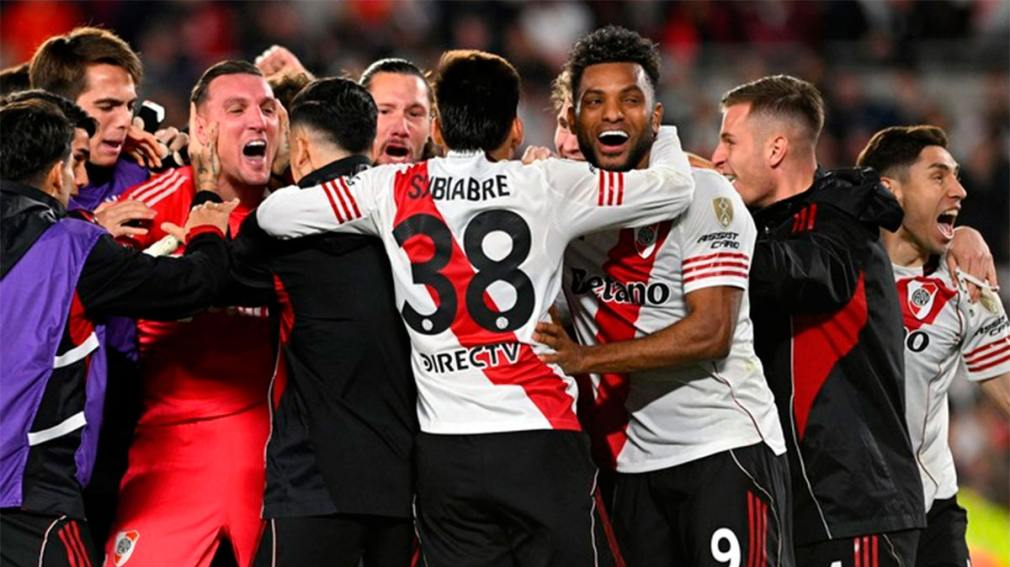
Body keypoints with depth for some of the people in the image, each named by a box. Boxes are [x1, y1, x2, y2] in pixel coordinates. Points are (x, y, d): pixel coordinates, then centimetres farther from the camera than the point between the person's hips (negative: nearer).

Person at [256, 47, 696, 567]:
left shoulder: (392, 189, 3)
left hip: (443, 451, 2)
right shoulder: (547, 187, -1)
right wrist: (661, 136, 28)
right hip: (540, 444, -2)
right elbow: (675, 187, 6)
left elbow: (273, 214, 6)